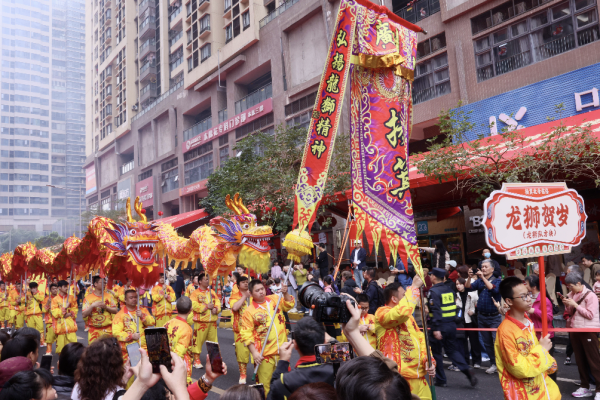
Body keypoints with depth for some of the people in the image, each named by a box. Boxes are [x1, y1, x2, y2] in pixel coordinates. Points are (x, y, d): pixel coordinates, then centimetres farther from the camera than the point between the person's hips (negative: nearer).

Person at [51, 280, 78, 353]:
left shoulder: (72, 297, 7)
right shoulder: (55, 299, 2)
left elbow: (75, 309, 9)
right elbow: (54, 313, -6)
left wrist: (70, 314, -9)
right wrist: (64, 308, -14)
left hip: (70, 325, 1)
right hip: (60, 326, -1)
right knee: (60, 346, 4)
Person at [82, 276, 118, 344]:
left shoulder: (109, 296, 6)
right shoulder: (88, 298, 0)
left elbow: (115, 311, 4)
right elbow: (83, 315, -5)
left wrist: (106, 307, -12)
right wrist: (92, 306, -18)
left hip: (107, 329, 1)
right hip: (93, 330, -1)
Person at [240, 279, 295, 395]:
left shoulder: (275, 299, 3)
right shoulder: (249, 311, -9)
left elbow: (289, 305, 16)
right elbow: (247, 334, -10)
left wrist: (285, 293, -3)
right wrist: (254, 353, -18)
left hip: (282, 350, 4)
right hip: (264, 354, -4)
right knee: (264, 385, -2)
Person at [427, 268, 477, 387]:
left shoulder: (433, 291, -14)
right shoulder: (450, 290, 9)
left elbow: (436, 310, -22)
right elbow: (454, 307, 12)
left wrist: (436, 329, -23)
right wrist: (453, 322, 19)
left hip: (439, 326, -7)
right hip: (451, 325, 7)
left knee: (436, 353, 7)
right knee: (452, 350, 16)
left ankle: (440, 380, 15)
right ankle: (467, 371, -2)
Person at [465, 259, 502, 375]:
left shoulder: (497, 280, -3)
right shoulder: (479, 281, 10)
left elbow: (494, 289, -22)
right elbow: (468, 287, -5)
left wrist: (483, 277, -27)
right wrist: (470, 277, -22)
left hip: (494, 317, -5)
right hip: (481, 316, 5)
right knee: (487, 343, 11)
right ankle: (493, 364, 21)